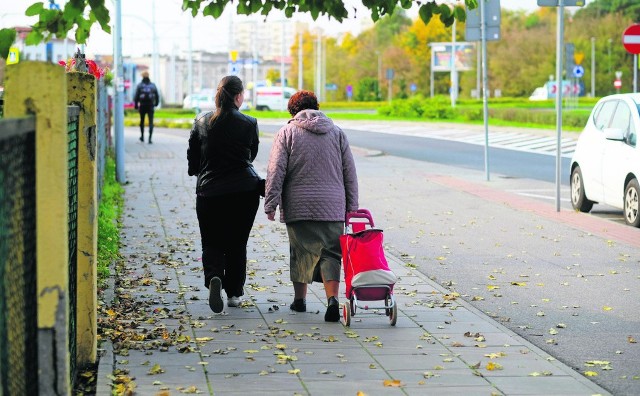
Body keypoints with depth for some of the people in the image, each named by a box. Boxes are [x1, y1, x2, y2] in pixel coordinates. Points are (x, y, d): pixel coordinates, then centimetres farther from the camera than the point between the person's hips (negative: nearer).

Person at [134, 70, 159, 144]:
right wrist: (156, 103, 22)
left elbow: (136, 97, -7)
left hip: (142, 106, 0)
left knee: (142, 121, 19)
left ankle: (142, 136, 29)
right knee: (151, 122, -3)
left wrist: (136, 105, 2)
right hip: (150, 106, 0)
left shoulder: (139, 86, -4)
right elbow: (157, 96, 7)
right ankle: (150, 138, -16)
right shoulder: (153, 85, 2)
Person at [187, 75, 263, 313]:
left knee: (212, 242, 9)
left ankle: (214, 277, -19)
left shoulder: (201, 122, -2)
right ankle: (234, 293, 15)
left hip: (208, 191, 1)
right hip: (244, 191, -1)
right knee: (237, 243, 12)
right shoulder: (248, 124, -8)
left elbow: (193, 157, 6)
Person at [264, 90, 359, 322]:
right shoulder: (336, 132, 11)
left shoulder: (287, 133, 3)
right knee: (330, 252, 0)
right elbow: (350, 173, 11)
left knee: (301, 251, 11)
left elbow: (276, 171, -4)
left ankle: (299, 298, 19)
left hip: (299, 205, -1)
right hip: (333, 207, 1)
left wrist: (270, 204, -1)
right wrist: (352, 206, 16)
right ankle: (332, 299, -18)